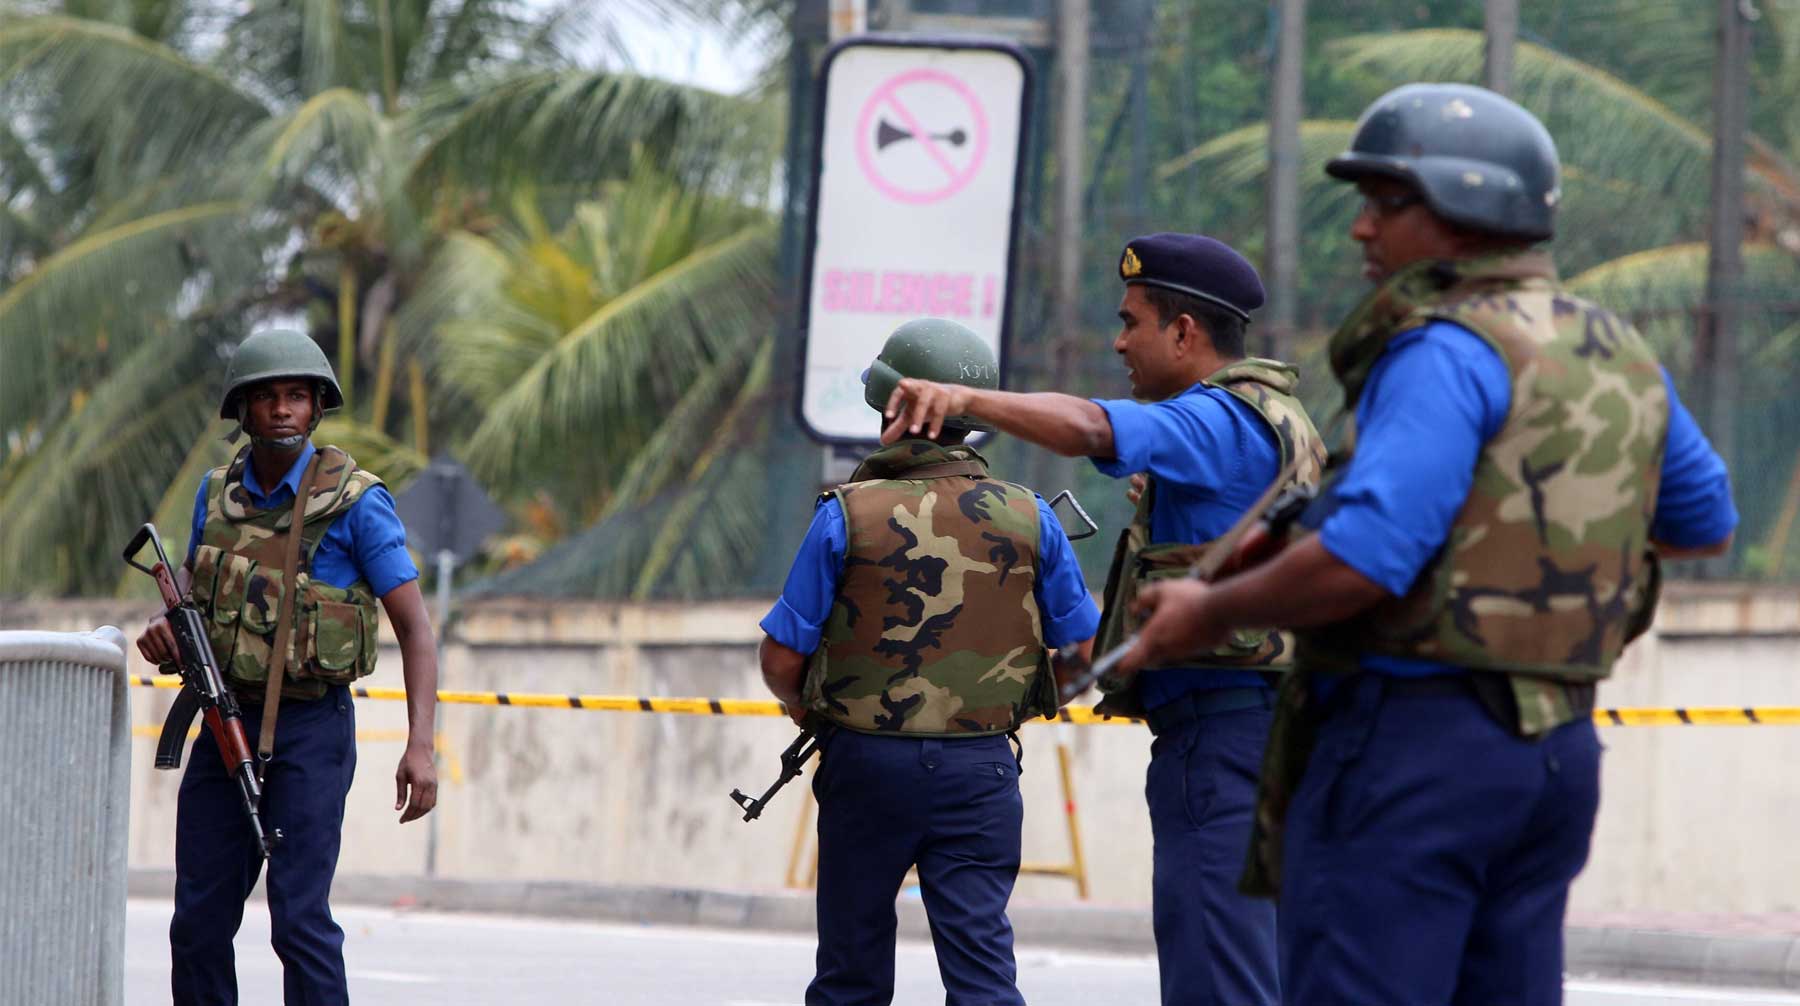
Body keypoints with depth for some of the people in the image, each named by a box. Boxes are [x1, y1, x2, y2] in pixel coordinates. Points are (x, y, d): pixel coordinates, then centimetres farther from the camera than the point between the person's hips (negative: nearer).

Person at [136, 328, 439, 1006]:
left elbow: (415, 627, -10)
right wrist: (165, 626, -2)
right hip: (226, 724, 5)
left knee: (299, 918, -13)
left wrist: (420, 745, -21)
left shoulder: (356, 502, -11)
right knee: (200, 921, 5)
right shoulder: (220, 490, 4)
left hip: (311, 731, -5)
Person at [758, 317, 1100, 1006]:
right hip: (980, 769, 1)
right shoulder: (1028, 518, -2)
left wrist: (803, 705, 17)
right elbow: (1082, 653, 6)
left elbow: (782, 658, -5)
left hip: (867, 766, -1)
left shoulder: (848, 516, -8)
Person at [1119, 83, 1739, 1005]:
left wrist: (1214, 610, -8)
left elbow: (1363, 560, -23)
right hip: (1555, 749, 9)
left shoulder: (1450, 353, -14)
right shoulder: (1620, 357, 13)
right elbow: (1706, 523, 28)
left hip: (1414, 736, -9)